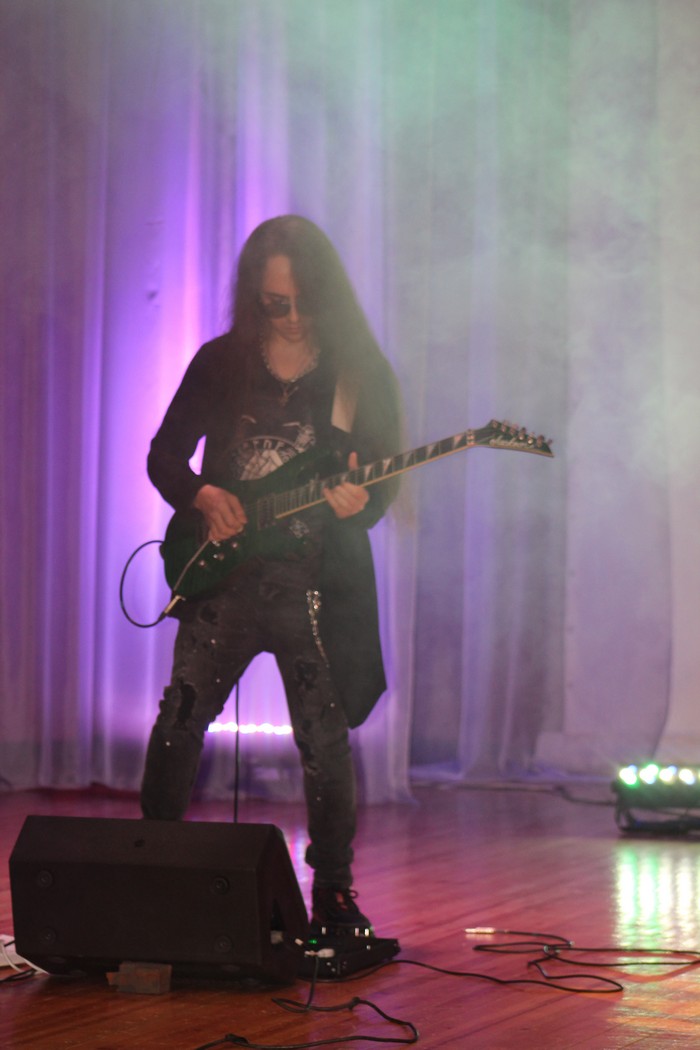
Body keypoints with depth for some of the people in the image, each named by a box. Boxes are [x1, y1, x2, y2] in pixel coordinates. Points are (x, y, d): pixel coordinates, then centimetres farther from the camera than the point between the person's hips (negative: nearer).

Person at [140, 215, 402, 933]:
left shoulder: (362, 372, 3)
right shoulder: (221, 362, 7)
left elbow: (384, 481, 3)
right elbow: (164, 454, 10)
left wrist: (356, 501, -20)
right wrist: (204, 496, -9)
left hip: (318, 583, -1)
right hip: (225, 572, 1)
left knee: (325, 740, -1)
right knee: (180, 719, -6)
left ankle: (333, 892, 15)